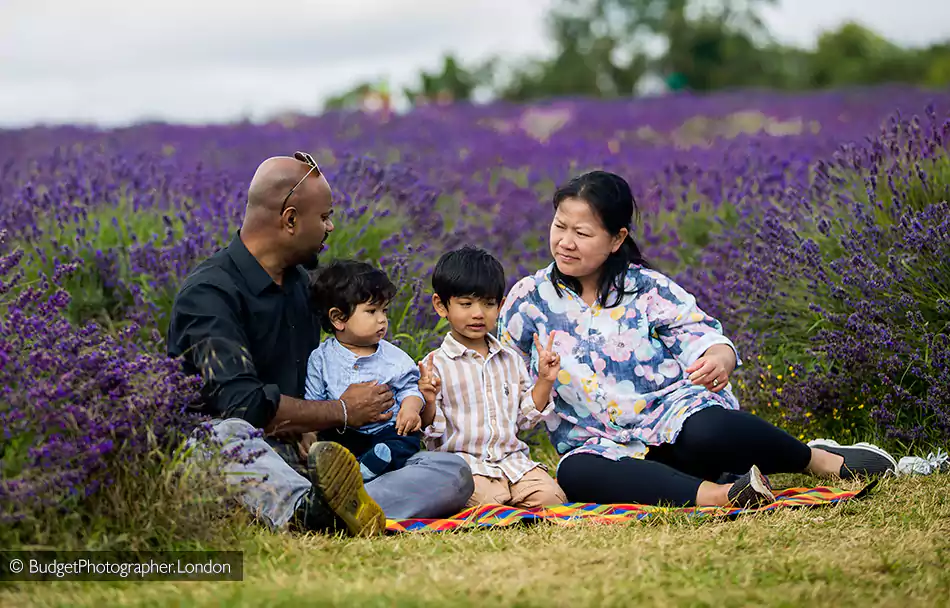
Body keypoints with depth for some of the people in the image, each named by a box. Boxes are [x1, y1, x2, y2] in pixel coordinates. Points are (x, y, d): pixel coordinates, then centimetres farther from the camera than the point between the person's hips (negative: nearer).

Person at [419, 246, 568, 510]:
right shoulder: (436, 365, -1)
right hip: (463, 461, -4)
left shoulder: (511, 360, 16)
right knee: (489, 502, -33)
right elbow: (432, 433, -2)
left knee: (550, 497, -21)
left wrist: (544, 381, 7)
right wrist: (429, 401, -21)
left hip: (511, 459, 5)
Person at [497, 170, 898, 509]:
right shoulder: (530, 298, 7)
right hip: (601, 444, 1)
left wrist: (718, 359, -27)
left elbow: (701, 335, -4)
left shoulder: (648, 289, 4)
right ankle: (718, 493, -43)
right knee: (575, 473, -37)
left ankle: (820, 460, -12)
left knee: (707, 430, -38)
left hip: (675, 416, -1)